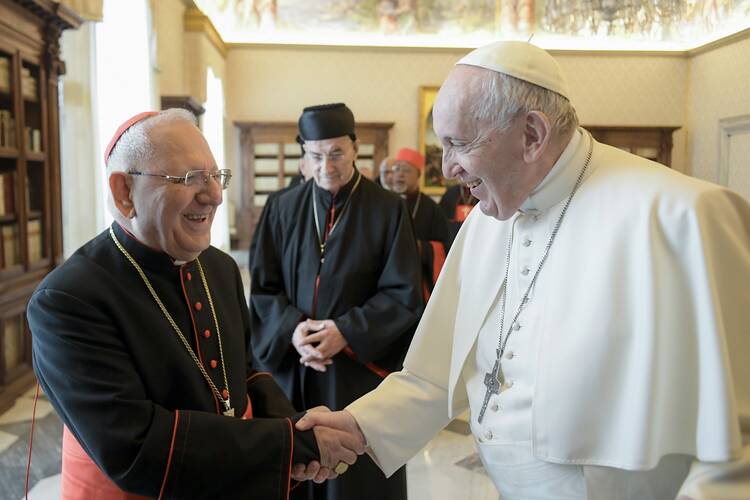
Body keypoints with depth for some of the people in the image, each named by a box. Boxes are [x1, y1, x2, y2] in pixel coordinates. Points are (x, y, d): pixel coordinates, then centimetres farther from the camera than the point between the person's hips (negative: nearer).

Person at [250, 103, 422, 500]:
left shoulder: (388, 210, -5)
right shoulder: (284, 209, 4)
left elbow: (403, 294, -7)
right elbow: (263, 286, 3)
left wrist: (347, 331, -18)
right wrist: (292, 328, -15)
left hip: (361, 368, -2)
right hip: (293, 367, 3)